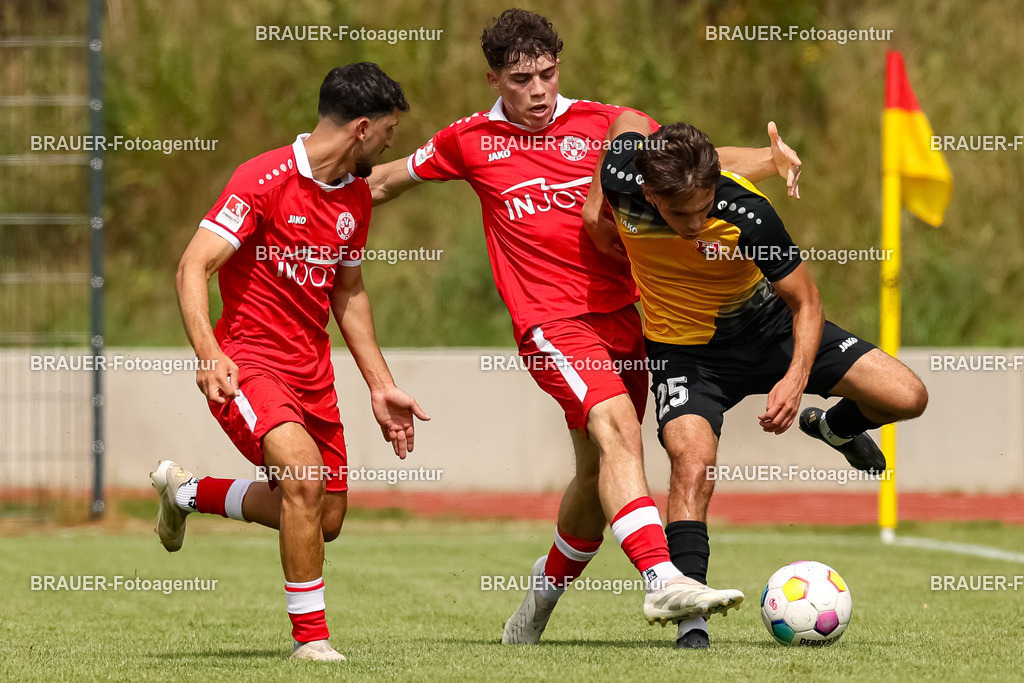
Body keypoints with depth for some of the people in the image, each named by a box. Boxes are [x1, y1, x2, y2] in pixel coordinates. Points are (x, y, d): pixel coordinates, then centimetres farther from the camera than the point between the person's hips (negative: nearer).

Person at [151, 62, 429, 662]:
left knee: (325, 520, 10)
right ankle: (311, 637, -16)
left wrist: (381, 386, 17)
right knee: (304, 478, -29)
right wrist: (210, 356, -33)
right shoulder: (264, 180, -16)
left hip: (313, 373, 8)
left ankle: (187, 492, 33)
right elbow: (193, 268, -20)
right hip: (247, 361, -8)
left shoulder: (356, 196, 8)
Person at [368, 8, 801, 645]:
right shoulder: (471, 141, 6)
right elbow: (385, 181, 22)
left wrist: (771, 158, -13)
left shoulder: (601, 124, 6)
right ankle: (661, 580, -43)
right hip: (552, 322, -4)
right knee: (617, 427, -28)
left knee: (598, 477, 12)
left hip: (622, 313, 4)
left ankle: (537, 609, 35)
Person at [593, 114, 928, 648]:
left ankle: (834, 427, 26)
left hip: (767, 325, 0)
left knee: (906, 398, -9)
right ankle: (690, 622, -24)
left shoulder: (747, 213, -32)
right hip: (685, 348, 0)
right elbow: (628, 120, -2)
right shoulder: (624, 182, -27)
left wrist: (796, 377, -31)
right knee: (692, 466, -27)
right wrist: (597, 197, 0)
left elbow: (804, 300, -18)